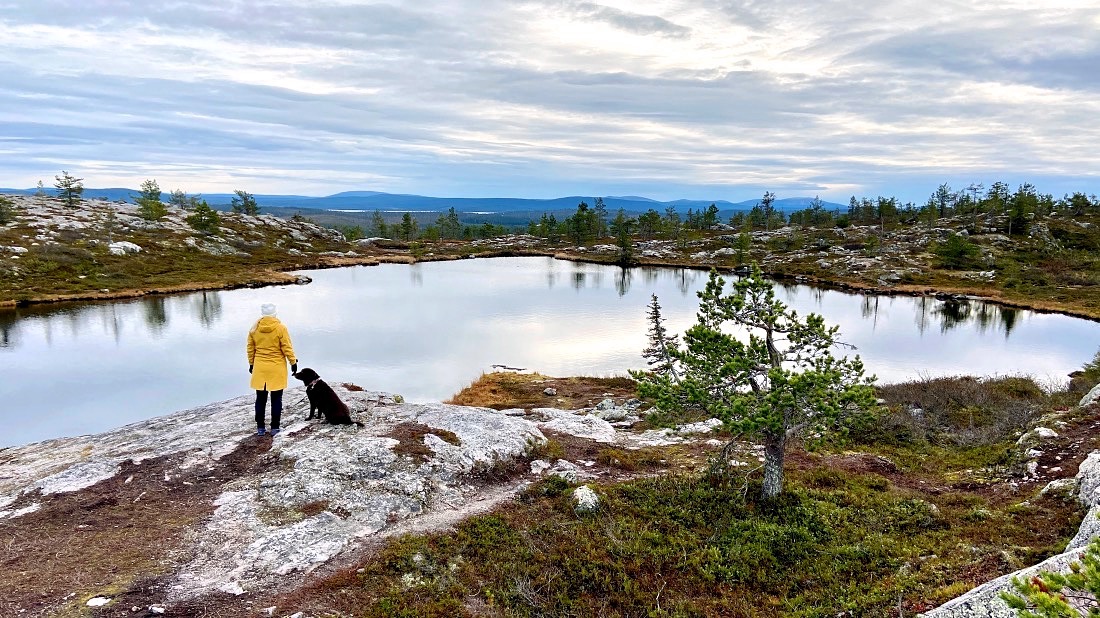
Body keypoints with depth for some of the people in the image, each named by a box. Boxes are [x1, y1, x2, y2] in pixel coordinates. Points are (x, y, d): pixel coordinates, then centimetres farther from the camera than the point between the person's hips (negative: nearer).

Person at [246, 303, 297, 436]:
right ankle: (275, 427, 8)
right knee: (276, 399, 5)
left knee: (260, 399, 11)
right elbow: (287, 348, -10)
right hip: (276, 369, -3)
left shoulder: (254, 329, 0)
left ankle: (260, 427, 16)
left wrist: (251, 364, 18)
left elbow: (250, 349, 6)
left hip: (260, 369, 3)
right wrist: (293, 362, 2)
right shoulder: (280, 328, -11)